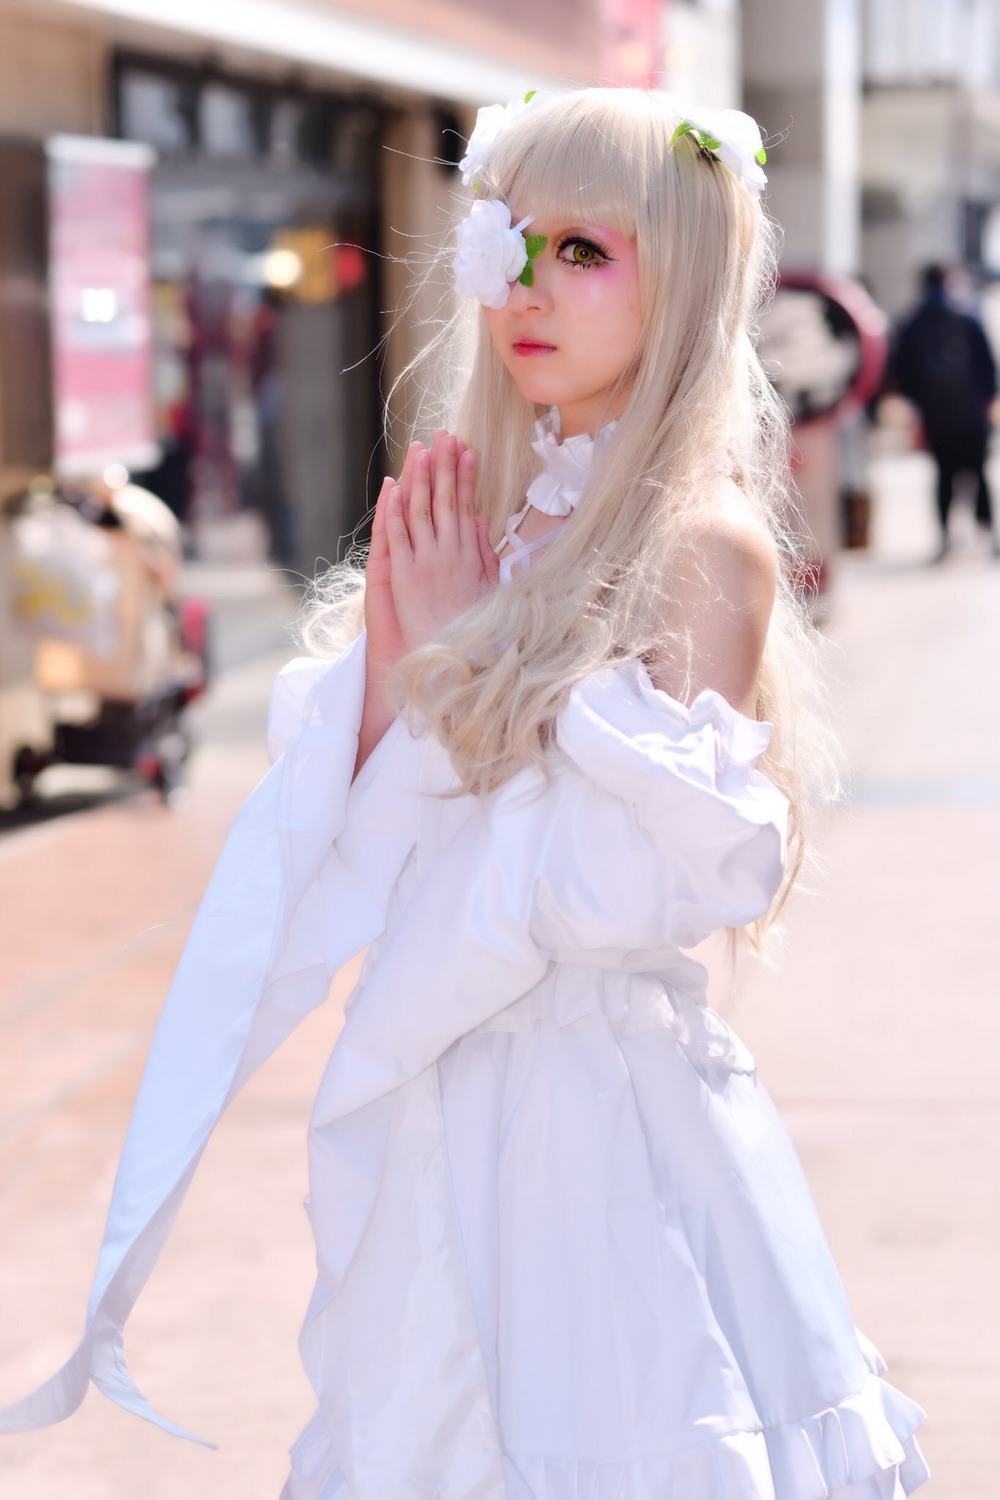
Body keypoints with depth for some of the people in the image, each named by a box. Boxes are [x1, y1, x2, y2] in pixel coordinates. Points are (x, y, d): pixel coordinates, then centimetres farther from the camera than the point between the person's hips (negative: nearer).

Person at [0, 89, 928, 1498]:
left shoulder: (706, 546, -11)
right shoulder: (471, 528, 7)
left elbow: (670, 873, -17)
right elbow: (347, 846, 7)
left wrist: (469, 665, -12)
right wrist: (394, 665, -10)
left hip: (609, 1100, -6)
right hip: (433, 1103, 6)